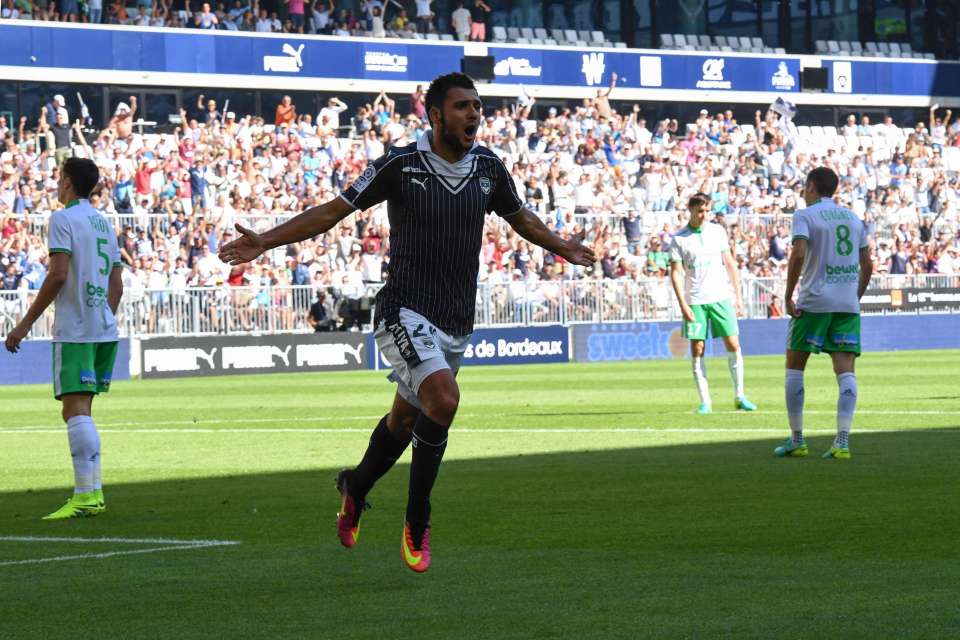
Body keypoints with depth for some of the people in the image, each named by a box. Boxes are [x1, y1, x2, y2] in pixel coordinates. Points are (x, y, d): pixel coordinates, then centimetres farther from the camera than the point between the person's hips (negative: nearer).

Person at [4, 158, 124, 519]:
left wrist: (26, 324, -13)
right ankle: (91, 493, 10)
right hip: (104, 330, 8)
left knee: (75, 409, -11)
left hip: (74, 330, -8)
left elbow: (57, 275, -16)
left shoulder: (64, 219, -6)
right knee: (79, 411, 13)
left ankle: (86, 496, -18)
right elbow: (116, 286, 19)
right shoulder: (104, 223, 18)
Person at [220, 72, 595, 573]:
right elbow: (334, 211, -4)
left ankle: (356, 486, 46)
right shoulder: (401, 165, -10)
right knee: (444, 399, -26)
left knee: (405, 419, 16)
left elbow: (520, 218, 25)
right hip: (405, 312, -6)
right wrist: (264, 242, -9)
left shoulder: (488, 167, 4)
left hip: (456, 324, 6)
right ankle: (417, 523, -11)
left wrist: (562, 247, 19)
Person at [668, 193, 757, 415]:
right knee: (697, 350, -3)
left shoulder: (717, 231, 6)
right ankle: (704, 401, 2)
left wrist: (738, 295, 8)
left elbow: (730, 263, 12)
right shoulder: (679, 239, -1)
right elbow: (675, 273, -2)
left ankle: (739, 397, 4)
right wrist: (683, 305, -9)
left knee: (733, 345, -5)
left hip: (721, 297, 2)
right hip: (695, 301, -2)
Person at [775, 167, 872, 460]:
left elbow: (798, 254, -17)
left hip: (814, 303, -4)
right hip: (848, 304, 4)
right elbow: (867, 264, 14)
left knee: (794, 367, 9)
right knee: (846, 372, -2)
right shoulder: (853, 218, 15)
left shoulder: (804, 216, -2)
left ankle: (796, 441, 8)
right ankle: (842, 441, -14)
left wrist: (788, 297, -11)